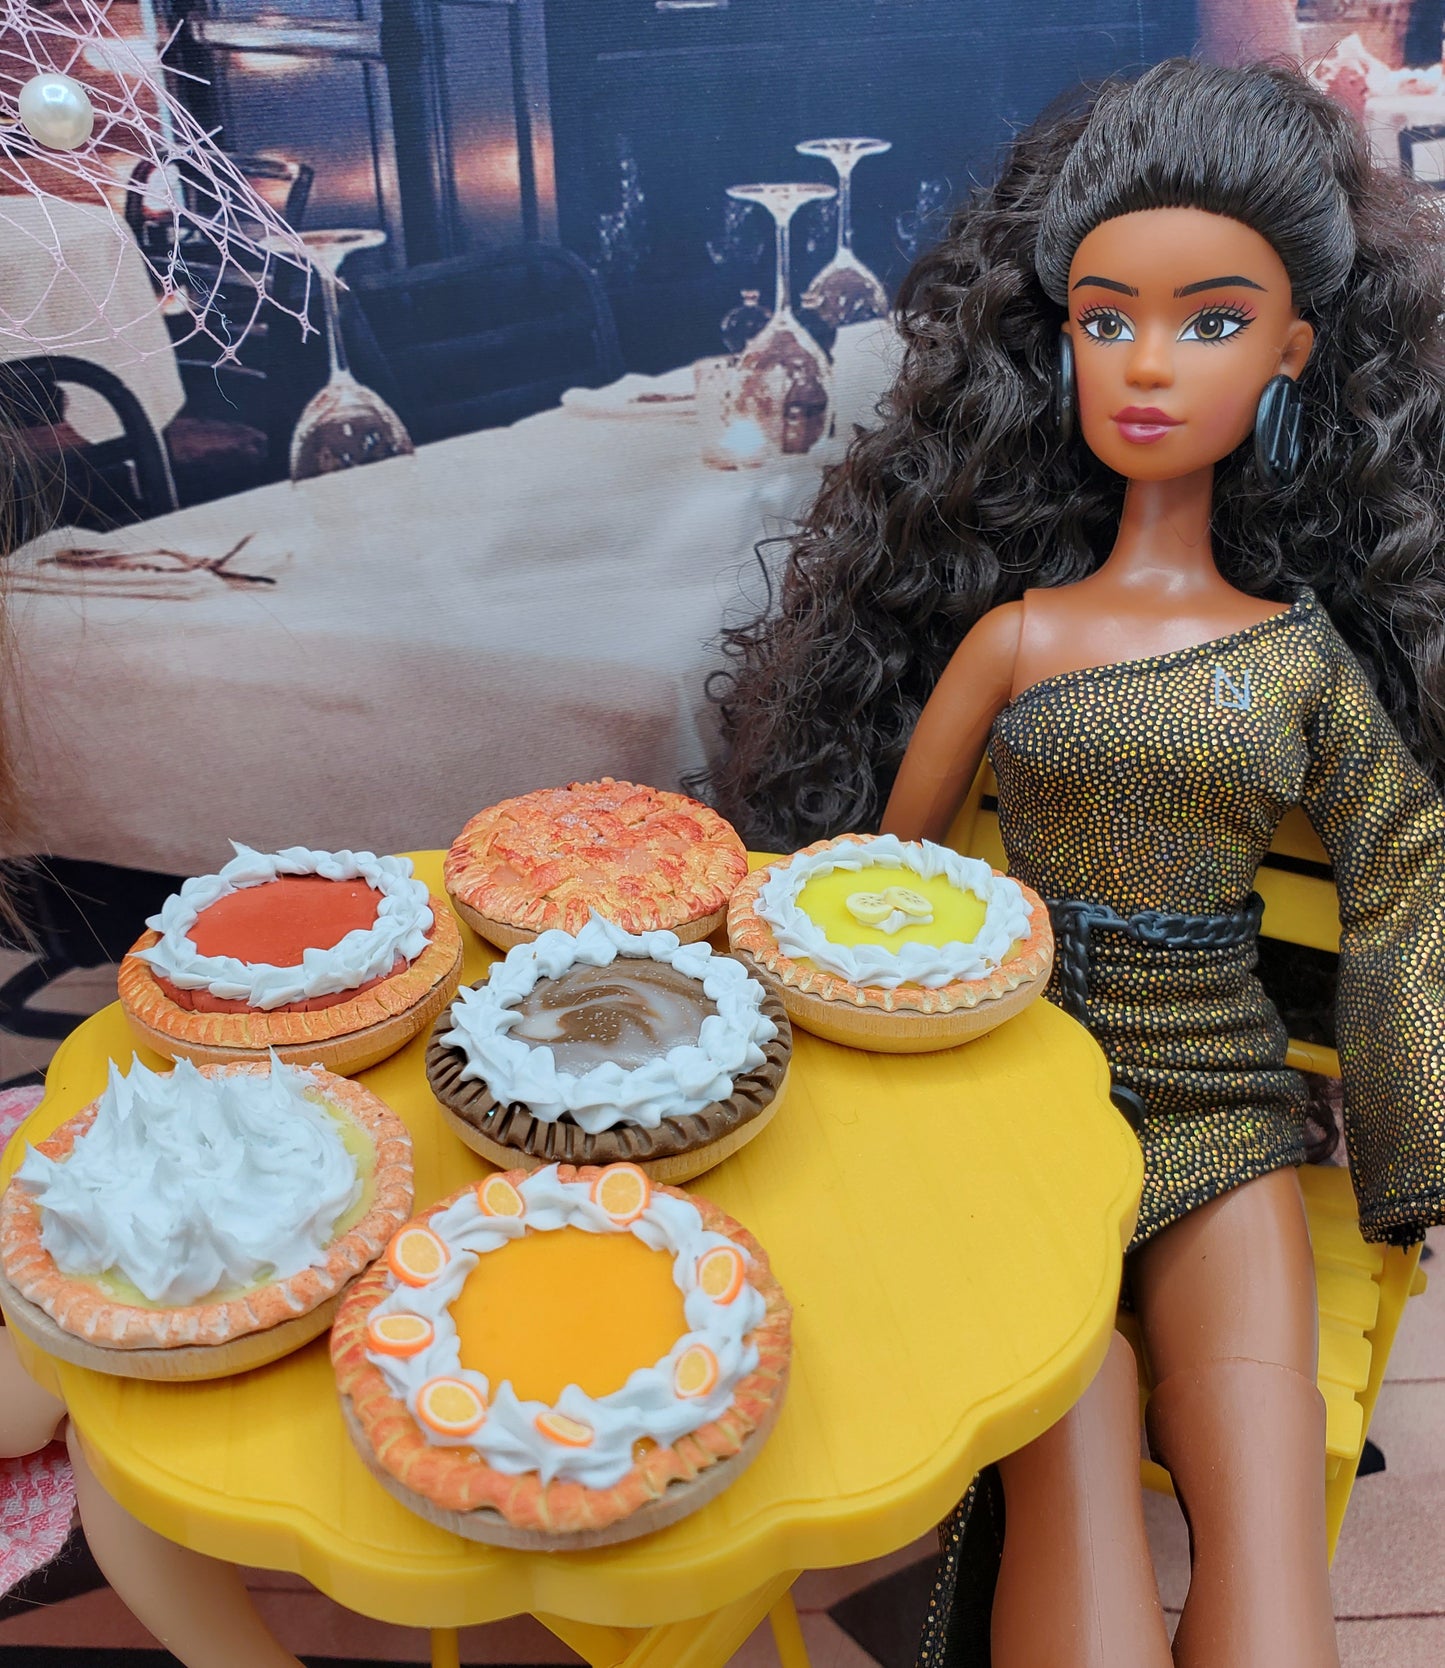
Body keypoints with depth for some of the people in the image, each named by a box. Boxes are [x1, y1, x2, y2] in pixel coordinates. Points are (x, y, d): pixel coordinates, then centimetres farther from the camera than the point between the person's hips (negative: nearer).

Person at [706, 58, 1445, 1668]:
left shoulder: (1309, 654, 5)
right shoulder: (1012, 632, 0)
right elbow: (884, 866, 5)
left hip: (1219, 1105, 2)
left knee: (1264, 1521, -14)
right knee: (1072, 1474, -20)